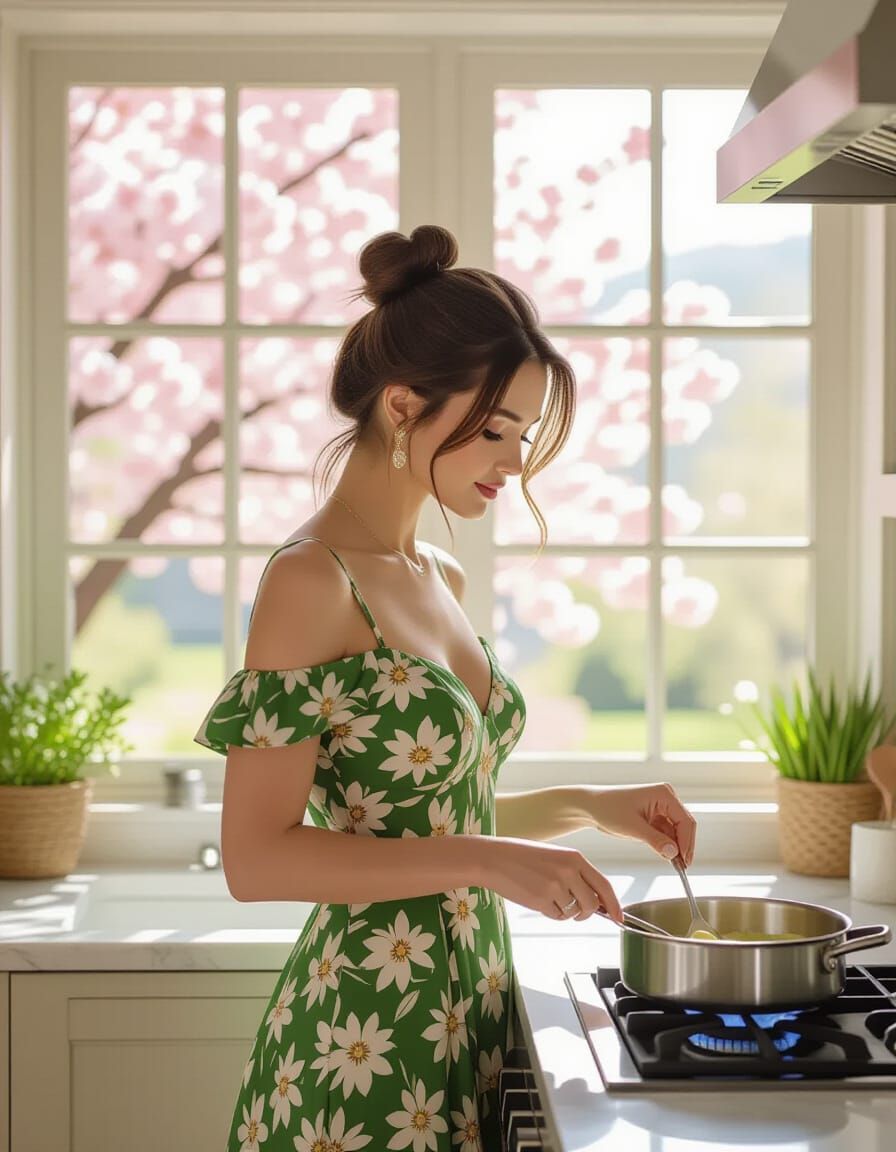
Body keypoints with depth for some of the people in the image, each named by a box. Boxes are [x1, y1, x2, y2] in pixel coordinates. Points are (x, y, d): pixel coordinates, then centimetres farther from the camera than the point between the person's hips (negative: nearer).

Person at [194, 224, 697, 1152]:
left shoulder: (441, 579, 10)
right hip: (363, 1041, -8)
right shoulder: (310, 580, -14)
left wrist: (588, 806, 8)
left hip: (467, 1016, 8)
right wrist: (489, 859, -22)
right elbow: (256, 857, -19)